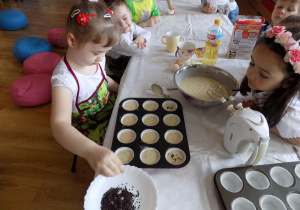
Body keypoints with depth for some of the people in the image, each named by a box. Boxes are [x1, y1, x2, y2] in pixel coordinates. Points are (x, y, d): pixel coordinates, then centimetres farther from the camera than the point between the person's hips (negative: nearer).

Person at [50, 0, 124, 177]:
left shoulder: (96, 59, -12)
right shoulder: (65, 79, -34)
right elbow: (59, 125, -47)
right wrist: (92, 151, -65)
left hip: (111, 108, 7)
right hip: (91, 129, -7)